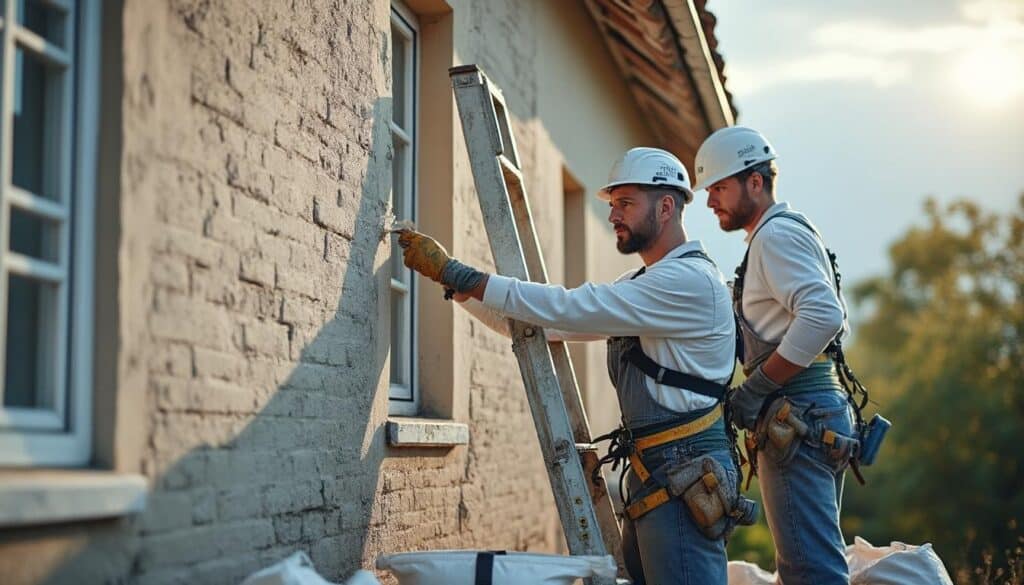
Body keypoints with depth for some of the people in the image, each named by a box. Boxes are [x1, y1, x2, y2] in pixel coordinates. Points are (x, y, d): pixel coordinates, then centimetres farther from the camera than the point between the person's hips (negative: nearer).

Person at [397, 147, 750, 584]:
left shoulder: (690, 279, -12)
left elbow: (566, 309, -19)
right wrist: (455, 283, 4)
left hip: (683, 475, -10)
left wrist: (454, 271, -17)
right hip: (652, 472, 10)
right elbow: (539, 324, 16)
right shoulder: (641, 286, 21)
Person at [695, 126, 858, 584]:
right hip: (819, 413, 11)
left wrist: (757, 387, -19)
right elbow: (831, 319, 26)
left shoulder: (775, 234, -9)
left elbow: (823, 315, -23)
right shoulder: (784, 233, 23)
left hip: (796, 416, -11)